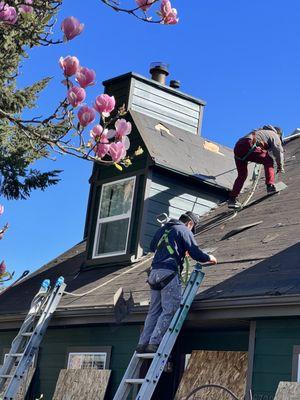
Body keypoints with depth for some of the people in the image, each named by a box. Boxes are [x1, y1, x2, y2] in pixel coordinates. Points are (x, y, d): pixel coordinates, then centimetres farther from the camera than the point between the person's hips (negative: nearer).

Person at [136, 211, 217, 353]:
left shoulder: (163, 229, 24)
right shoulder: (184, 231, 3)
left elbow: (152, 247, 37)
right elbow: (196, 253, -4)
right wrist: (209, 258, 15)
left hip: (154, 272, 7)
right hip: (169, 272, -7)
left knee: (154, 311, 9)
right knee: (169, 310, -7)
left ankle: (143, 343, 3)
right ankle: (154, 343, -15)